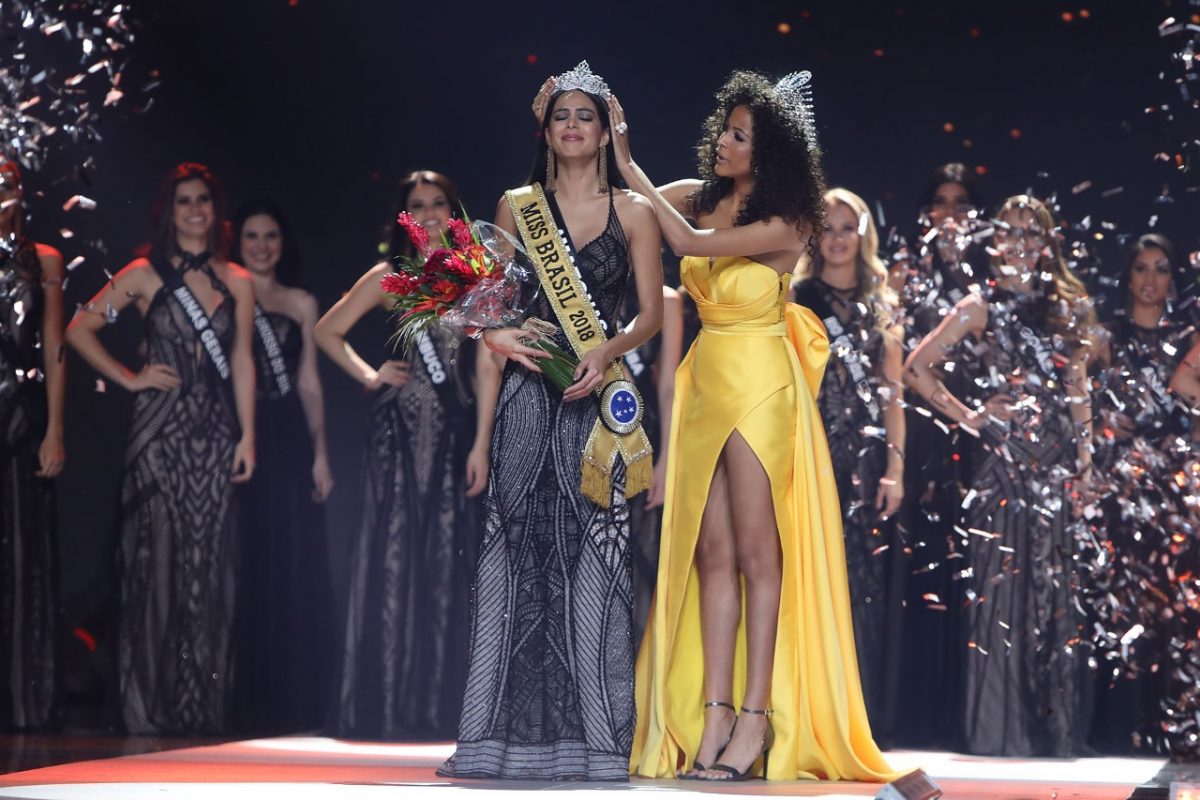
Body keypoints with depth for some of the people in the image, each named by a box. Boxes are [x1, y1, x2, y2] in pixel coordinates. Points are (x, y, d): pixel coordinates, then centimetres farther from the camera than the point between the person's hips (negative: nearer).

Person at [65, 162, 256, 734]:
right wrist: (128, 379, -2)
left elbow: (241, 362, 11)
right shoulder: (145, 275, 3)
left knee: (207, 561, 1)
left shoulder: (237, 282, 11)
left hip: (214, 431, 3)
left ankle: (200, 708, 6)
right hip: (160, 427, -3)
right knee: (157, 556, -4)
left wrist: (247, 435, 4)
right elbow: (79, 329, 3)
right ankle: (149, 708, 2)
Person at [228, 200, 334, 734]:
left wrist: (320, 453, 5)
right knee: (244, 567, -3)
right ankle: (247, 703, 3)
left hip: (289, 443, 3)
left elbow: (309, 384, 13)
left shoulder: (301, 304, 14)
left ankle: (293, 699, 7)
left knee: (295, 567, 1)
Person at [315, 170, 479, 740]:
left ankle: (435, 704, 6)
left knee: (447, 558, 0)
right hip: (399, 424, -2)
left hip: (453, 426, 2)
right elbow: (327, 331, 11)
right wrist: (369, 375, 2)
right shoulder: (389, 276, 7)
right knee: (393, 552, -3)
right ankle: (384, 706, 2)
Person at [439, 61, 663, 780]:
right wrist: (497, 335, -7)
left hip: (598, 399, -2)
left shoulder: (633, 211, 7)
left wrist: (608, 349, -14)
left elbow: (652, 314, 4)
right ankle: (511, 732, 0)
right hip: (528, 396, 2)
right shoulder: (518, 207, 12)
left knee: (592, 555, -7)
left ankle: (591, 734, -4)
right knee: (520, 551, -3)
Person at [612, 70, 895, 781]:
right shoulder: (700, 197, 6)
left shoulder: (783, 227, -11)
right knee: (712, 551, 3)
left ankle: (756, 719, -4)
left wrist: (627, 164, -16)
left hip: (758, 388, -6)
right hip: (706, 382, 6)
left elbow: (688, 242, -20)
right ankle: (714, 715, 2)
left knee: (758, 552, -5)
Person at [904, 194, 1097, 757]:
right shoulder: (983, 308, 2)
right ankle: (999, 729, 1)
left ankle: (1053, 728, 9)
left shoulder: (1067, 309, 13)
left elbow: (1078, 392, 15)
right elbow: (917, 368, -1)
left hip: (1056, 462, 3)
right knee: (1002, 588, -4)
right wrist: (968, 416, -4)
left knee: (1054, 590, 3)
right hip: (1003, 460, -3)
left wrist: (1084, 462, 8)